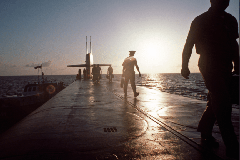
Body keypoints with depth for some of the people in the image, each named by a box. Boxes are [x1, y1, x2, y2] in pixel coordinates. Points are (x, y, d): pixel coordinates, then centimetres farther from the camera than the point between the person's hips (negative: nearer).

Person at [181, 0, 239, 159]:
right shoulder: (200, 21, 0)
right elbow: (188, 45, 0)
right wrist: (185, 66, -7)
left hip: (226, 68, 7)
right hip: (209, 66, -7)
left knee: (216, 102, 9)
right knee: (223, 102, -13)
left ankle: (205, 133, 26)